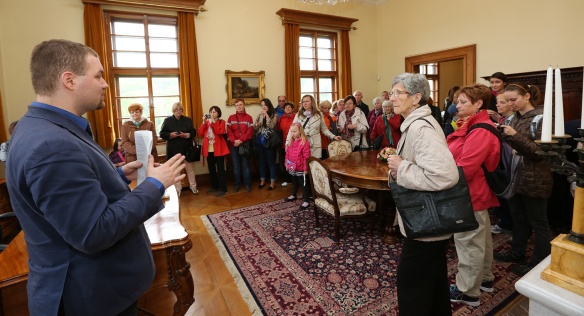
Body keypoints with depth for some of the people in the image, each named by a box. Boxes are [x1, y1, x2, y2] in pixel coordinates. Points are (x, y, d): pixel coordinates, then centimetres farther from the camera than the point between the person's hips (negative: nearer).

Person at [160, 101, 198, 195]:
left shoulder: (188, 120, 7)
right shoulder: (167, 120, 1)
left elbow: (194, 132, 5)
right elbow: (162, 134, 1)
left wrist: (186, 135, -14)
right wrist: (170, 135, -18)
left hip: (187, 148, 2)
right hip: (174, 149, -1)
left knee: (190, 168, 7)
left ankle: (193, 186, 22)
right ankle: (177, 189, 16)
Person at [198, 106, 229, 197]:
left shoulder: (221, 122, 0)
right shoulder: (206, 122, 13)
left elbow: (220, 132, -19)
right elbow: (200, 133, 0)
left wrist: (213, 122, -20)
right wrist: (204, 122, -9)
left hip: (218, 149, -5)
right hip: (209, 150, 5)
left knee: (220, 169, -4)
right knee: (211, 169, 14)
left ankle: (222, 189, 1)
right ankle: (214, 186, 27)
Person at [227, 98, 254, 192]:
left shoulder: (249, 117, 2)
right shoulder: (231, 117, 8)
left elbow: (250, 132, -7)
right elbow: (229, 131, -1)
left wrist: (241, 140, -16)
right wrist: (234, 140, -16)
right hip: (234, 145, 2)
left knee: (245, 164, 4)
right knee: (236, 165, 7)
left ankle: (247, 184, 12)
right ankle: (237, 184, 17)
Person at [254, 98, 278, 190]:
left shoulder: (274, 115, -3)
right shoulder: (259, 115, 11)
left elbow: (272, 126, -19)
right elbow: (254, 129, 9)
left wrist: (266, 115, -19)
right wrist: (257, 125, -12)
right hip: (259, 141, 5)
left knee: (271, 162, 1)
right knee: (262, 161, 13)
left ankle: (272, 182, 10)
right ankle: (262, 180, 24)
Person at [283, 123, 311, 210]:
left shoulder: (304, 142, -19)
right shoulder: (291, 142, 6)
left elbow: (306, 157, -19)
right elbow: (287, 154, 13)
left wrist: (305, 168, -18)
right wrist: (287, 164, 12)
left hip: (301, 169, -7)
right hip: (293, 168, 8)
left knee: (304, 184, 3)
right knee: (294, 182, 26)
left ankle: (306, 201, 12)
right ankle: (293, 195, 44)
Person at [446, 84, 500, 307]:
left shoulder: (480, 131, -22)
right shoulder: (473, 126, 13)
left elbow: (465, 168, -27)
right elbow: (459, 156, 16)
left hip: (470, 194, -11)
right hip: (475, 192, 11)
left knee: (468, 243, 2)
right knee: (481, 238, 22)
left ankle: (468, 291, 17)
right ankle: (484, 279, 39)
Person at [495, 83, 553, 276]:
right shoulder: (516, 118, 8)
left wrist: (515, 135, -27)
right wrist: (503, 134, -5)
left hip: (534, 180, -7)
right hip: (515, 176, 7)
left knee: (538, 223, 6)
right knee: (518, 218, 18)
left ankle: (540, 263, 20)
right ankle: (517, 253, 32)